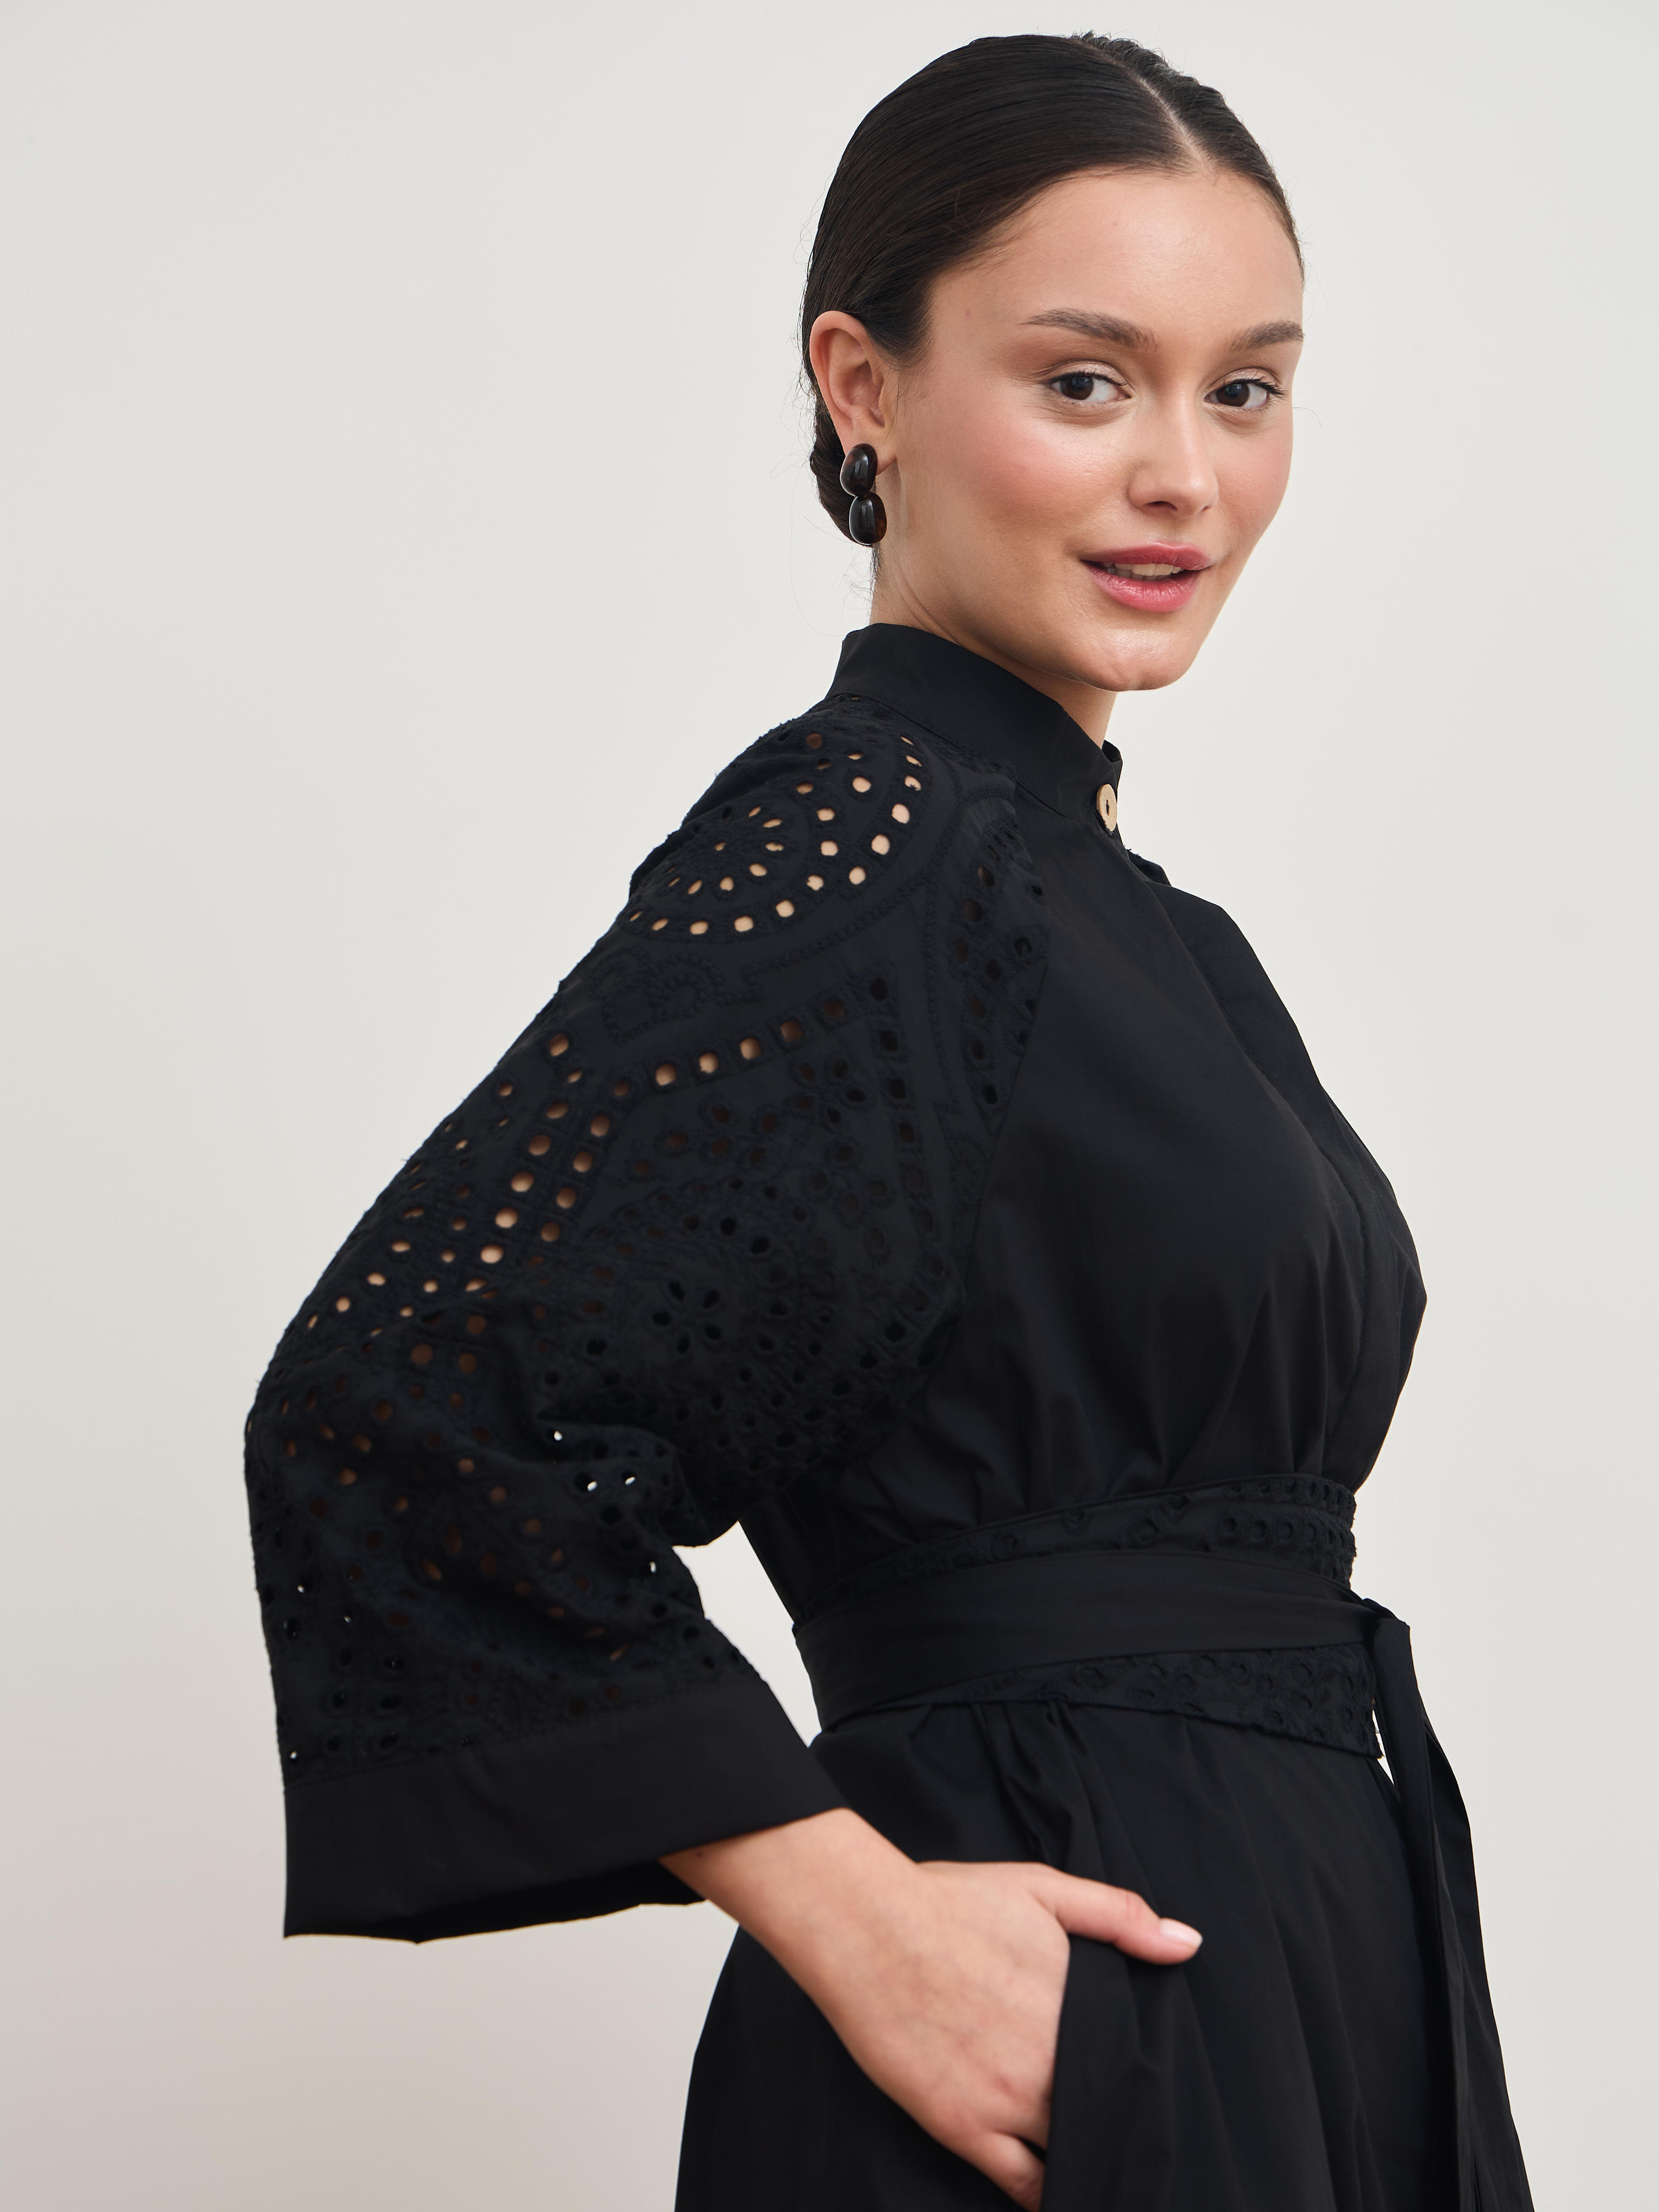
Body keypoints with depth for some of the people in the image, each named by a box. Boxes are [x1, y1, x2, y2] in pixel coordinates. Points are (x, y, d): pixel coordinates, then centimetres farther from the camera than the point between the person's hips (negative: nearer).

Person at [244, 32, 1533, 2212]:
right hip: (1045, 2037, -8)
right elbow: (400, 1408, -25)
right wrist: (859, 1915, -21)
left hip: (1302, 2002, 8)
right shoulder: (857, 848, -16)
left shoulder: (1092, 885, 10)